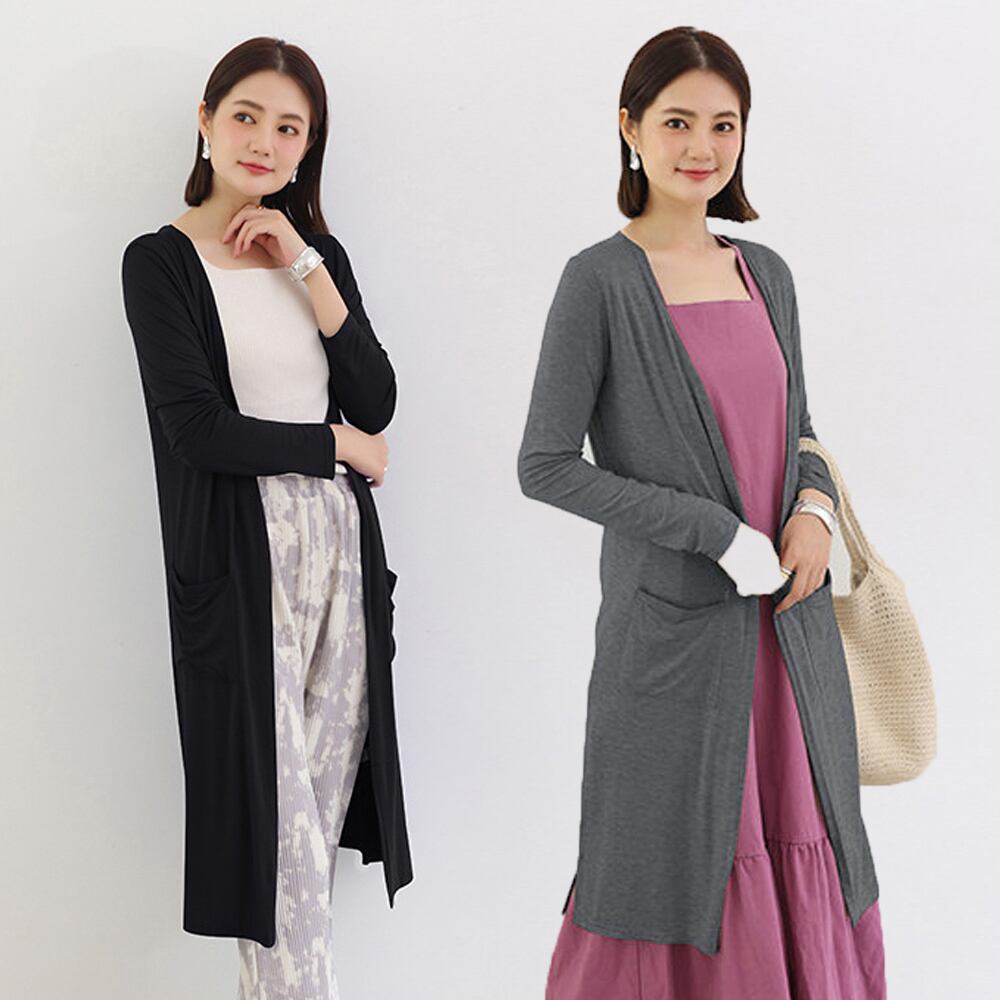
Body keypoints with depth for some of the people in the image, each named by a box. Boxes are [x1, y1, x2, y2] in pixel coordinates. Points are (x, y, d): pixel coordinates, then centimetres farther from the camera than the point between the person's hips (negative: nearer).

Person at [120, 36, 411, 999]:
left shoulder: (319, 253, 12)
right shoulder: (161, 260, -3)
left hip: (342, 547, 5)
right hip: (241, 556, -5)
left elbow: (377, 404, 1)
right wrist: (337, 443, -3)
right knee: (275, 799, -3)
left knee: (327, 786, 7)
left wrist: (309, 271, -5)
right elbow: (198, 428, -12)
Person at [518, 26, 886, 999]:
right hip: (673, 625, -5)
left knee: (798, 849, 12)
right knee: (678, 860, 6)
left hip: (788, 623, 5)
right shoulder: (600, 281, -9)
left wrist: (814, 507, -5)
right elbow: (545, 465, -11)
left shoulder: (766, 273, 9)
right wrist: (719, 534, -14)